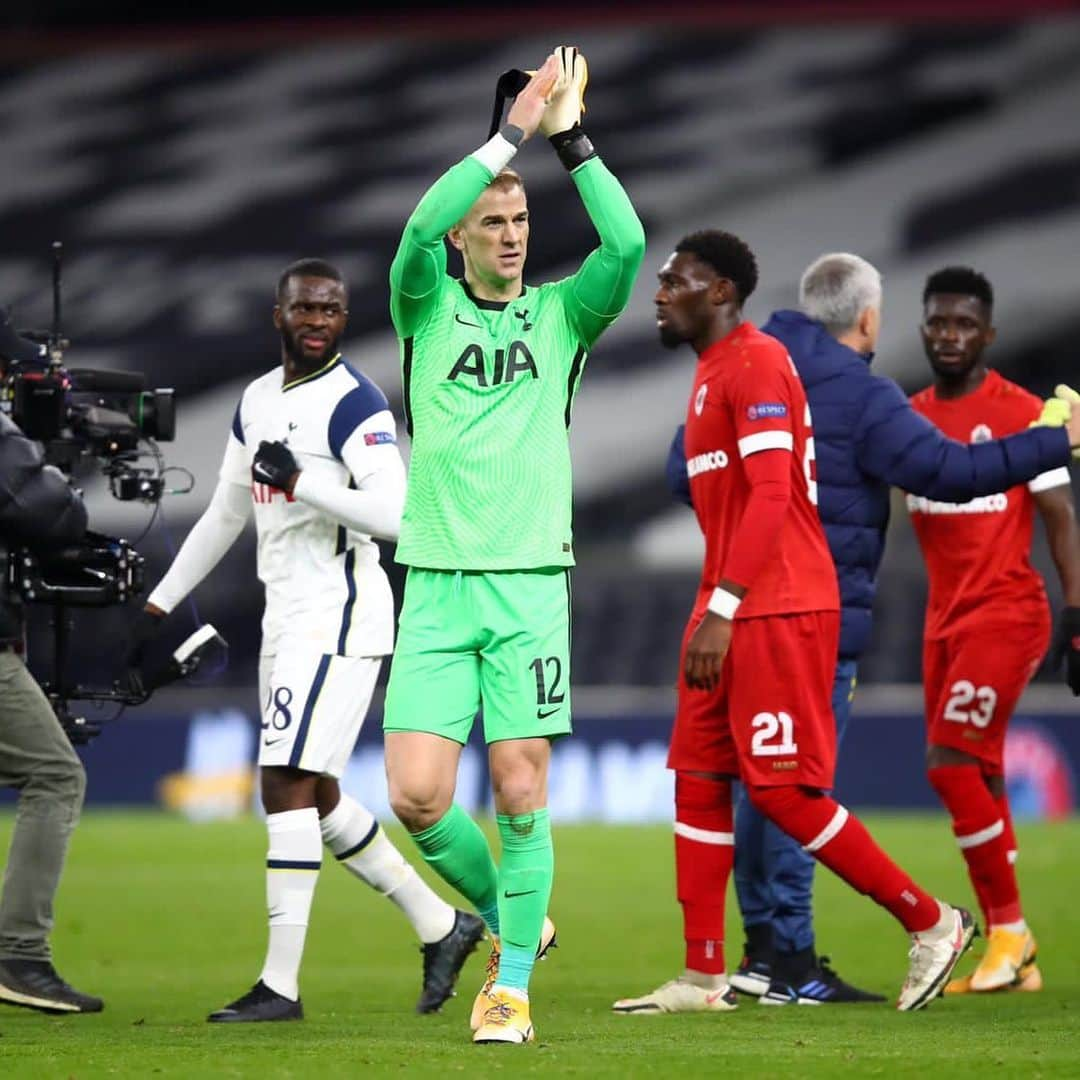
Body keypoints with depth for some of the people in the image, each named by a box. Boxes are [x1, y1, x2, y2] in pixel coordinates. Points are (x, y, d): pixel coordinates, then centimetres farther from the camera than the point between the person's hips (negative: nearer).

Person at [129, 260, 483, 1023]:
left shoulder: (353, 403, -12)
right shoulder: (258, 401, 15)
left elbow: (394, 513, -24)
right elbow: (225, 515, 25)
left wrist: (300, 480, -24)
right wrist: (160, 605, 26)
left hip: (339, 617, -9)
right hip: (288, 620, 9)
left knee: (289, 786, -12)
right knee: (314, 798, 12)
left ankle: (281, 983, -11)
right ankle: (442, 926, 24)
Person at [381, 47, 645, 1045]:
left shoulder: (561, 314, 8)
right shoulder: (429, 307, 7)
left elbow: (628, 244, -10)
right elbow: (420, 228, -14)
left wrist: (572, 137, -10)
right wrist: (514, 131, -14)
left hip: (529, 584, 0)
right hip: (435, 587, 0)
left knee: (520, 794, -3)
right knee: (419, 797, -7)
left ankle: (513, 983, 9)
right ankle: (506, 918, 19)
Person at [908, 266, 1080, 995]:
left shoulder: (1022, 413, -6)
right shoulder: (909, 417, 11)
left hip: (1005, 612, -6)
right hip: (945, 619, 6)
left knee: (951, 763, -16)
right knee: (977, 781, 5)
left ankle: (1009, 928, -6)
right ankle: (1015, 959, 9)